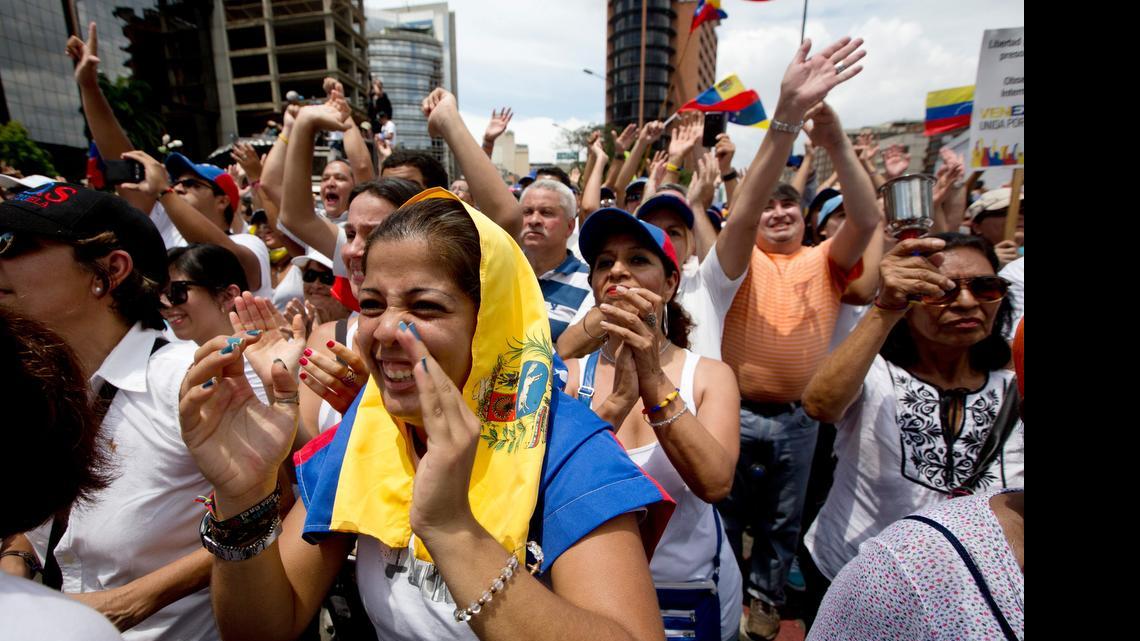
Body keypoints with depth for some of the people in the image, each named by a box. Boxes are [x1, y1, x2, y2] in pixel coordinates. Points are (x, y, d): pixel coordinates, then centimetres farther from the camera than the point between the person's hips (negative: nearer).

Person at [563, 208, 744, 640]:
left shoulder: (711, 376, -10)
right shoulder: (570, 375, -9)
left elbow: (715, 483, -25)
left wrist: (654, 381, -35)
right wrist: (618, 401, -33)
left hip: (695, 586, 1)